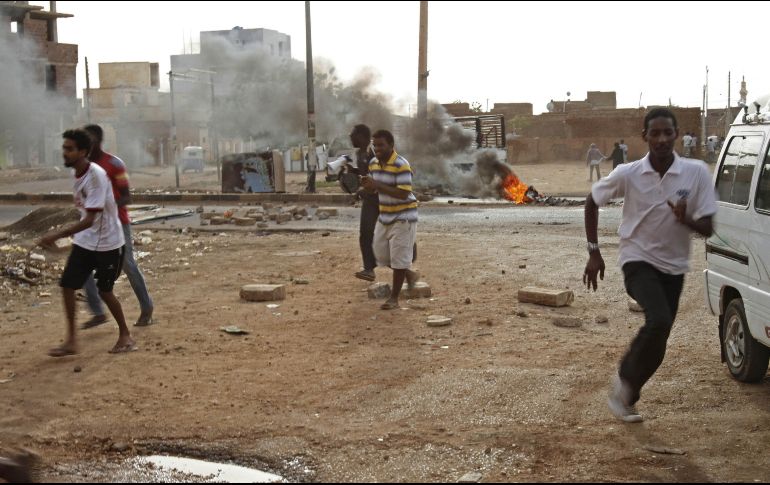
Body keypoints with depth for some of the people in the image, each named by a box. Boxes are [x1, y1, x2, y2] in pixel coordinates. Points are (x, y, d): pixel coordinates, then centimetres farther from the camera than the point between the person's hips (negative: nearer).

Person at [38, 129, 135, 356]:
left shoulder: (96, 176, -25)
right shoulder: (78, 174, 1)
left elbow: (89, 220, -30)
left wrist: (56, 235, -35)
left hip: (107, 243, -7)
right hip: (84, 242, 7)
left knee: (105, 291, 4)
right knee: (67, 286, 1)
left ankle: (125, 335, 24)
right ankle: (71, 340, 11)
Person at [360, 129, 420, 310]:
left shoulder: (401, 165, -21)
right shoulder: (373, 163, 4)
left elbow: (403, 194, -27)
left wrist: (377, 185, -30)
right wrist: (367, 185, -10)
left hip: (403, 217, -8)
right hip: (384, 216, 8)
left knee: (399, 259, -2)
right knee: (381, 254, 13)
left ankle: (394, 298, 8)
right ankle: (409, 274, 37)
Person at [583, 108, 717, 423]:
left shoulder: (696, 173, -11)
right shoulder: (628, 174, -12)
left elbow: (707, 229, -8)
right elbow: (592, 202, 4)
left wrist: (685, 219, -30)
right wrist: (594, 252, 1)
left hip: (673, 267, 3)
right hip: (638, 261, -3)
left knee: (656, 341, 9)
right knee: (659, 321, -27)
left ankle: (625, 395, 32)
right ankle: (627, 379, -4)